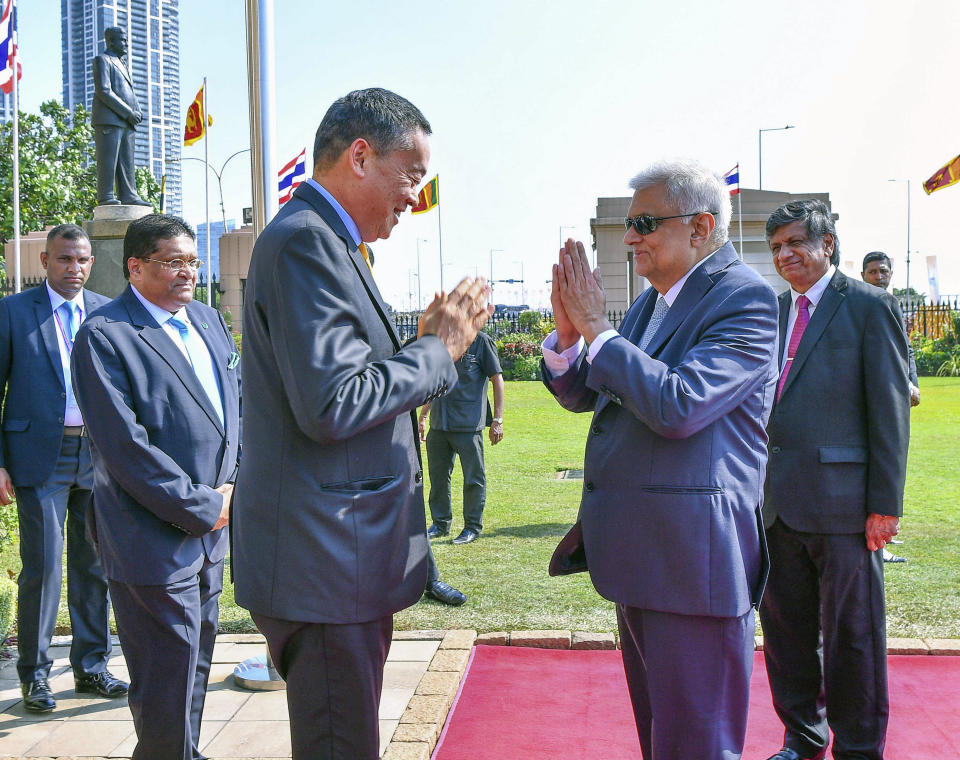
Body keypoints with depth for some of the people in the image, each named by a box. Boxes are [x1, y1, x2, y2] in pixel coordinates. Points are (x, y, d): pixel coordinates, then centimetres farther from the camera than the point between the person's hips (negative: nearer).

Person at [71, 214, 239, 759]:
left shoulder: (210, 321, 12)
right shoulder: (104, 336, -13)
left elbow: (236, 405, 15)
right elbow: (126, 449, -19)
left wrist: (229, 485, 0)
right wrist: (202, 508, -15)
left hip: (209, 532, 8)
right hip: (154, 540, -8)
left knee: (196, 665, 20)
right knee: (167, 688, 1)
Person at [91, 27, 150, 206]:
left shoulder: (121, 63, 29)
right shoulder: (102, 60, 1)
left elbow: (130, 92, 28)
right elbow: (104, 91, -11)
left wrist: (137, 112, 6)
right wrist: (128, 112, -14)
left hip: (127, 122, 8)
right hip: (109, 119, -8)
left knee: (127, 161, 4)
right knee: (108, 158, -10)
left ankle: (129, 195, 3)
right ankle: (105, 196, -11)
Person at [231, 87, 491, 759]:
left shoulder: (327, 242, 17)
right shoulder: (305, 240, -17)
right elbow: (331, 407, -25)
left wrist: (436, 341, 7)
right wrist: (438, 350, -13)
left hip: (346, 559, 11)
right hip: (324, 565, -11)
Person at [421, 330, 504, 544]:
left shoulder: (481, 341, -4)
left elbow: (497, 379, -3)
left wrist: (497, 420, -8)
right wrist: (423, 416, 22)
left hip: (468, 424, -5)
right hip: (439, 423, 6)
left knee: (473, 478, 2)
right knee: (438, 476, 12)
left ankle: (473, 526, 15)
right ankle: (440, 524, 25)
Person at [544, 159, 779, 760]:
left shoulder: (745, 298, -14)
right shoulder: (652, 302, 12)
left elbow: (678, 406, -27)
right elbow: (580, 395, 14)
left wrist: (596, 327, -19)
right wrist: (568, 332, -6)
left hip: (692, 556, -9)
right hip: (639, 552, 9)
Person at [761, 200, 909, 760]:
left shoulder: (870, 306, -4)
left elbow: (890, 409, -7)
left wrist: (886, 503, -11)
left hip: (841, 500, -6)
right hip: (778, 501, 6)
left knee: (850, 631, 4)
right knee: (785, 624, 14)